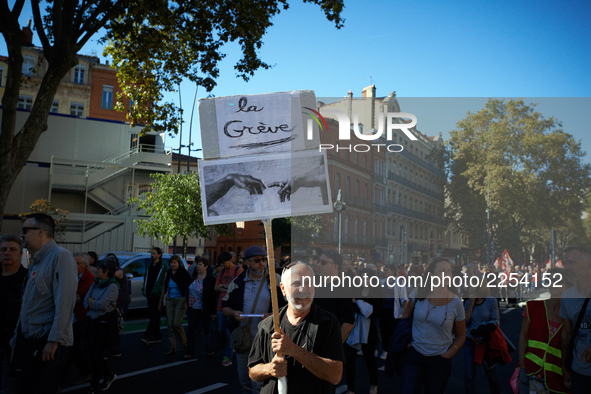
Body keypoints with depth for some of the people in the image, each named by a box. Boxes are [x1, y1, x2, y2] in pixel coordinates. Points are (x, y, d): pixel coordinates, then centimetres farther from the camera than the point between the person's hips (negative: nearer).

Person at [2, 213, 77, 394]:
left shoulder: (60, 256, -11)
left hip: (49, 344, -8)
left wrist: (53, 341, -22)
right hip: (27, 341, 9)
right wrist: (16, 342, 18)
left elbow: (64, 302, -19)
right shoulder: (35, 262, 19)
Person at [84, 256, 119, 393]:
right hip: (93, 321, 7)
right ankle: (109, 375, 30)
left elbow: (101, 304, -23)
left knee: (96, 355, 0)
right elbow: (86, 301, 6)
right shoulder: (96, 283, 8)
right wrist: (94, 305, -14)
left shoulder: (112, 286, -15)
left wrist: (91, 301, -5)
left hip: (105, 324, -7)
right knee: (94, 353, 11)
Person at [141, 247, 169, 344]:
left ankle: (147, 336, -16)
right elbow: (146, 278, 24)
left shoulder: (164, 266, -6)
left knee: (154, 316, -11)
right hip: (150, 295, 8)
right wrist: (144, 289, 13)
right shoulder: (150, 266, 17)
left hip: (157, 295, -8)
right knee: (153, 316, 12)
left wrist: (161, 291, -16)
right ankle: (156, 337, 19)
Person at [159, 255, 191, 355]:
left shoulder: (183, 273, -9)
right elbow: (164, 288, 16)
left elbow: (189, 286, -8)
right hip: (170, 300, 6)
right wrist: (161, 302, 17)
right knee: (170, 324, 4)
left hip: (181, 300, -5)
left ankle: (184, 343, 13)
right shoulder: (168, 273, 7)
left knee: (177, 324, -10)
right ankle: (172, 348, 12)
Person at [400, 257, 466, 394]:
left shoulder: (455, 303, -8)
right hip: (413, 353, 0)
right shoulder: (419, 293, -7)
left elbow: (461, 335, 3)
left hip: (439, 360, 0)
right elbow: (406, 316, 9)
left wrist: (448, 355, -6)